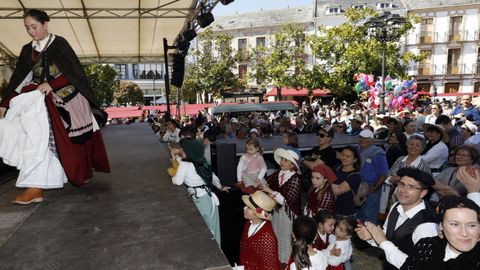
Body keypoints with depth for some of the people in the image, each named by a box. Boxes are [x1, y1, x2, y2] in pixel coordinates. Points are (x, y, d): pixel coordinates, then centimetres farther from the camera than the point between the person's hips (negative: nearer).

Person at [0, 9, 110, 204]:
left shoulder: (59, 44, -5)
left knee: (77, 140, -7)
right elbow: (18, 79, 9)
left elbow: (74, 72, -12)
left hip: (68, 98, -5)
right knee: (39, 137, -6)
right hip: (45, 101, 5)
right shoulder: (27, 50, 11)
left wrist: (52, 84, -23)